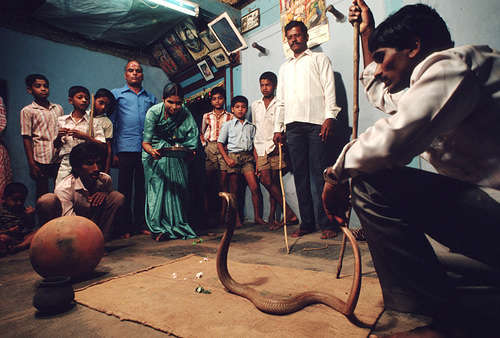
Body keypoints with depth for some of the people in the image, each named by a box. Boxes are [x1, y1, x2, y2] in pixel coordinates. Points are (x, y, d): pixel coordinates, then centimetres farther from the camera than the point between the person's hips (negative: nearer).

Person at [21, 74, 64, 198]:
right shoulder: (27, 111, -1)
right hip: (41, 160, -3)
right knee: (43, 194, 7)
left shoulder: (58, 108, 10)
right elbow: (26, 139, -3)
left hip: (59, 158, 3)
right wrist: (31, 164, -8)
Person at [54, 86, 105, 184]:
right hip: (65, 164, 2)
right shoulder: (61, 120, 9)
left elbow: (102, 146, -4)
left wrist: (85, 136, -16)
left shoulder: (93, 122, 2)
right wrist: (59, 136, -5)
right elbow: (56, 145, 16)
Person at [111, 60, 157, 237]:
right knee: (125, 189, 2)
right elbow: (111, 124, 5)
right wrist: (113, 152, -5)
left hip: (147, 150, 2)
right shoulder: (116, 94, 12)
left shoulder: (151, 98, 19)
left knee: (142, 188, 6)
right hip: (125, 149, -2)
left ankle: (141, 224, 15)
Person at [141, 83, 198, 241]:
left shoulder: (185, 114, -13)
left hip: (177, 154, 2)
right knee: (157, 185, -11)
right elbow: (146, 142, -21)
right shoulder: (153, 112, -20)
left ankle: (178, 225, 12)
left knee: (178, 188, 0)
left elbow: (193, 136, -15)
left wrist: (190, 151, -36)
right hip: (156, 154, -2)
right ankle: (158, 228, -5)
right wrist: (151, 151, -43)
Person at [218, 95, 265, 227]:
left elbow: (253, 145, 15)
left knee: (255, 187, -9)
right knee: (234, 190, 1)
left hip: (247, 157, 2)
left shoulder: (251, 126, 15)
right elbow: (220, 143, 4)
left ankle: (257, 217, 1)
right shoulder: (227, 125, 7)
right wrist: (227, 159, -8)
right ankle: (236, 218, 11)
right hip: (233, 156, -2)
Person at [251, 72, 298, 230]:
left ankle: (272, 217, 9)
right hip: (261, 149, 3)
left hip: (275, 148, -2)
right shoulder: (255, 105, 16)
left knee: (274, 183, 0)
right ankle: (289, 213, -3)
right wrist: (255, 152, 14)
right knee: (266, 181, -11)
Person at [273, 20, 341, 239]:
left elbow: (329, 89, 2)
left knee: (318, 173, -9)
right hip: (293, 126, 5)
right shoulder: (284, 68, 27)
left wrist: (329, 117, -12)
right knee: (300, 175, 1)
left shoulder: (319, 59, 15)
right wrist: (278, 127, 13)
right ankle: (307, 223, 7)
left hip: (316, 122, -4)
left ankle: (327, 223, -4)